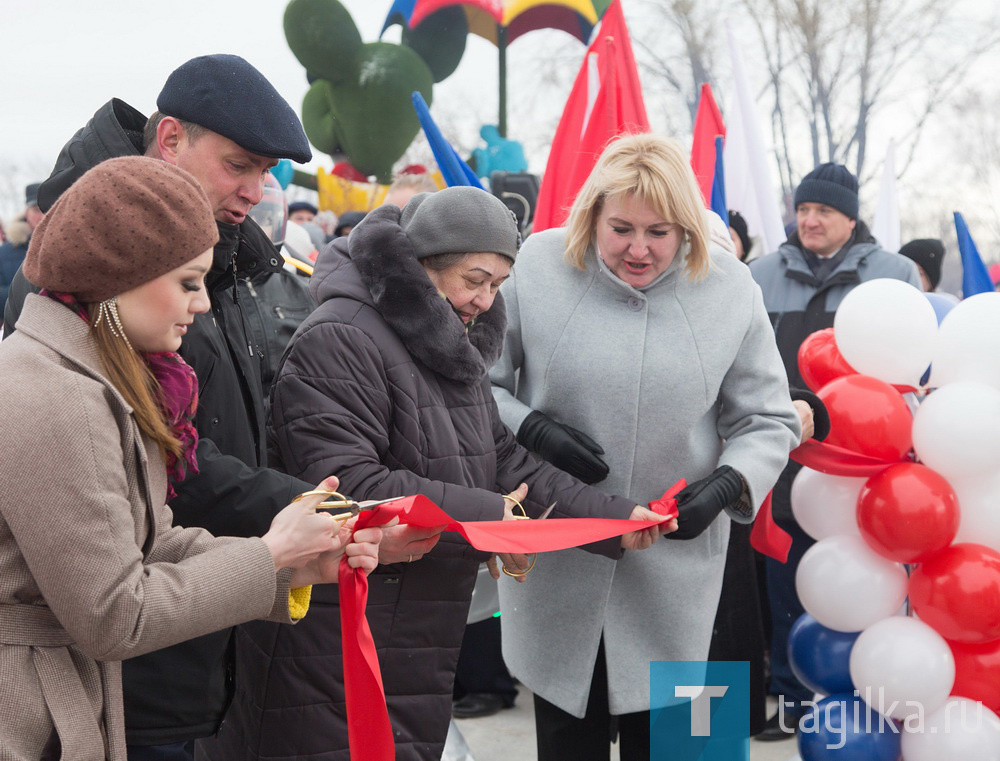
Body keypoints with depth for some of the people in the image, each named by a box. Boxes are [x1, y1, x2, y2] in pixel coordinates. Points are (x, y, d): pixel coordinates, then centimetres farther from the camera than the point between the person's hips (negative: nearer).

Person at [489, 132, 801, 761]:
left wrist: (727, 484, -16)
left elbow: (769, 420, 2)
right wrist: (529, 428, -17)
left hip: (674, 561, 0)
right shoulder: (538, 267, -8)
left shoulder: (730, 288, -5)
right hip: (554, 560, 0)